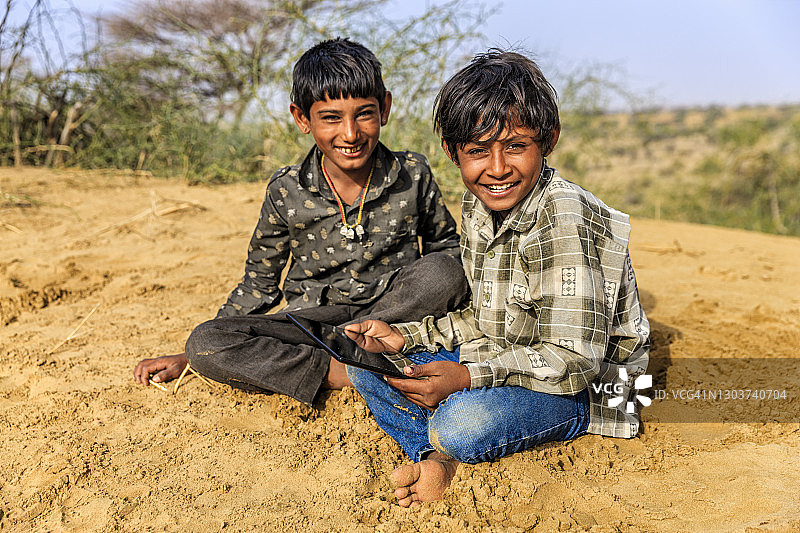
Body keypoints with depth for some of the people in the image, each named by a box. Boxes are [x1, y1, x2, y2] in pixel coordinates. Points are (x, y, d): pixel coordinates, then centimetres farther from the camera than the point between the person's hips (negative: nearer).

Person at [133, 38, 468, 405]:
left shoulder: (413, 175, -4)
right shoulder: (287, 192, -4)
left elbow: (445, 244, 12)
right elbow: (259, 284, 6)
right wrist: (187, 358, 3)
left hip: (393, 310, 0)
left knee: (444, 270, -30)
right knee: (205, 343, -22)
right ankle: (340, 373, -25)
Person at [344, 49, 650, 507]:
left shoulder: (564, 224, -27)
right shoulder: (478, 206, 0)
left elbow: (574, 359, -27)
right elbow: (479, 319, 10)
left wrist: (469, 377, -29)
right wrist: (405, 337, -2)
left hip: (583, 388, -8)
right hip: (503, 361, 8)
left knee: (462, 423, -36)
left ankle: (447, 447, -1)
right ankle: (436, 459, -14)